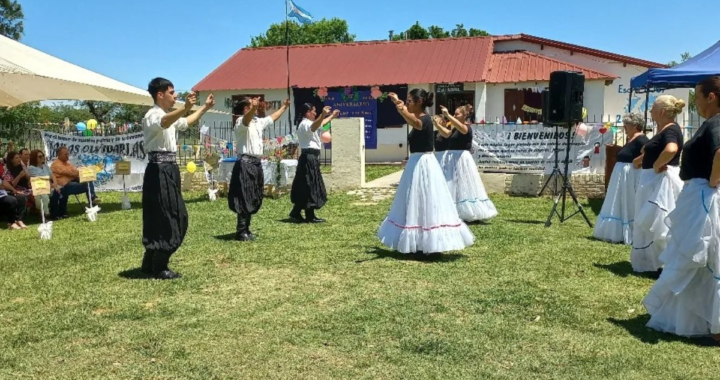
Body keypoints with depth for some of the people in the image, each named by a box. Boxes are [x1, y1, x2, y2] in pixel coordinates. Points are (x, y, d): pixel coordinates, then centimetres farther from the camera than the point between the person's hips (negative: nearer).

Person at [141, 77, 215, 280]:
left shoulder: (168, 115, 18)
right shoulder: (153, 115, -13)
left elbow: (185, 122, 39)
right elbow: (164, 123, -38)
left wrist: (205, 108, 40)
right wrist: (185, 108, -54)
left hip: (169, 169, 10)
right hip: (159, 170, -10)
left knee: (174, 216, 14)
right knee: (164, 218, -7)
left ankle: (150, 263, 25)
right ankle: (159, 268, 3)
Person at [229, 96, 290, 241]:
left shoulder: (258, 122, 16)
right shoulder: (241, 121, -9)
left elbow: (272, 118, 33)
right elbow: (247, 119, -34)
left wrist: (284, 107, 39)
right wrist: (254, 108, -53)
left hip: (256, 164, 9)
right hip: (246, 164, -9)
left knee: (253, 199, 12)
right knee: (245, 199, -7)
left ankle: (246, 229, 20)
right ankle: (241, 232, -2)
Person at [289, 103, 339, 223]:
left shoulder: (307, 123, 21)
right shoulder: (305, 124, -13)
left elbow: (321, 123, 39)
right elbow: (314, 127, -38)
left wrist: (332, 116, 44)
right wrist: (323, 115, -52)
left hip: (310, 157, 11)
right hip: (309, 157, -11)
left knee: (305, 187, 13)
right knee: (310, 186, -7)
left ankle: (296, 213, 18)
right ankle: (310, 216, -2)